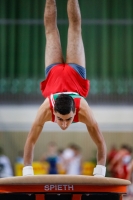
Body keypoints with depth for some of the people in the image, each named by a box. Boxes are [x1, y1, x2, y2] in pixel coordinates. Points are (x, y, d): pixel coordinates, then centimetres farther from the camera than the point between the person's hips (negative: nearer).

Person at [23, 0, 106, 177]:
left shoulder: (83, 111, -40)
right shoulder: (46, 110, -41)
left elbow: (101, 143, -31)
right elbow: (30, 141, -32)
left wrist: (99, 173, -36)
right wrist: (27, 172, -37)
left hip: (74, 73, 0)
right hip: (54, 73, 0)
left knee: (75, 27, 20)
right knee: (50, 29, 22)